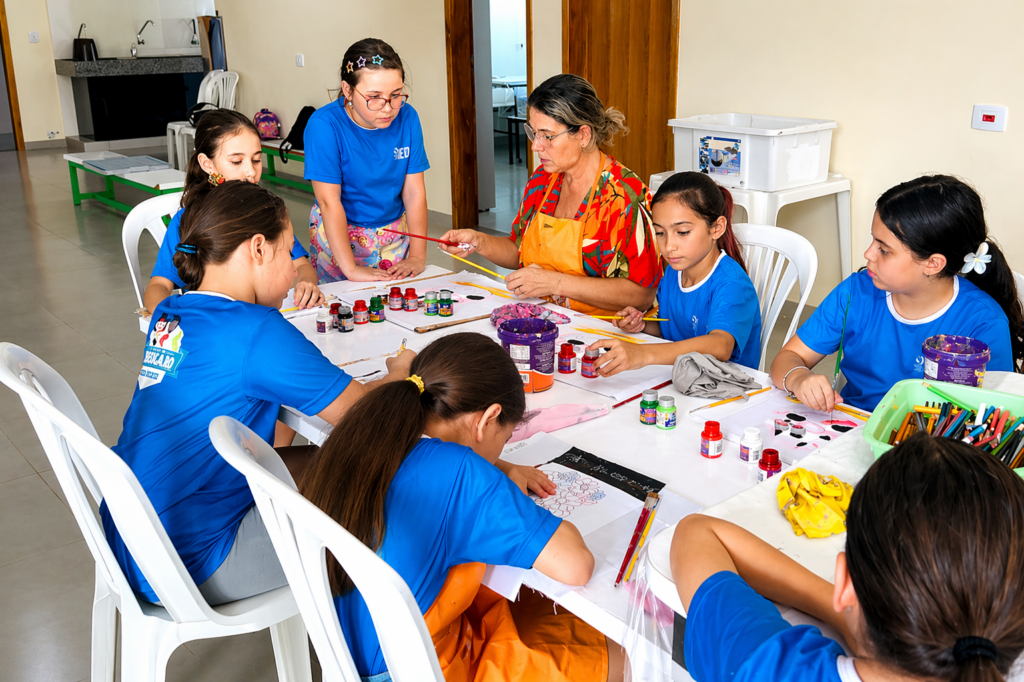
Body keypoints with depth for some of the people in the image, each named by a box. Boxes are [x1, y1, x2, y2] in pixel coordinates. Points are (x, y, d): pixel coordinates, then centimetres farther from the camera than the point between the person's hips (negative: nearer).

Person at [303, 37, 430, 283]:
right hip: (338, 235, -3)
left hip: (395, 231, 3)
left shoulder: (407, 118, -11)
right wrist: (351, 268, -28)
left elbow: (414, 192, -9)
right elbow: (329, 201, -24)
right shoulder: (324, 125, -22)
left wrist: (418, 257, -15)